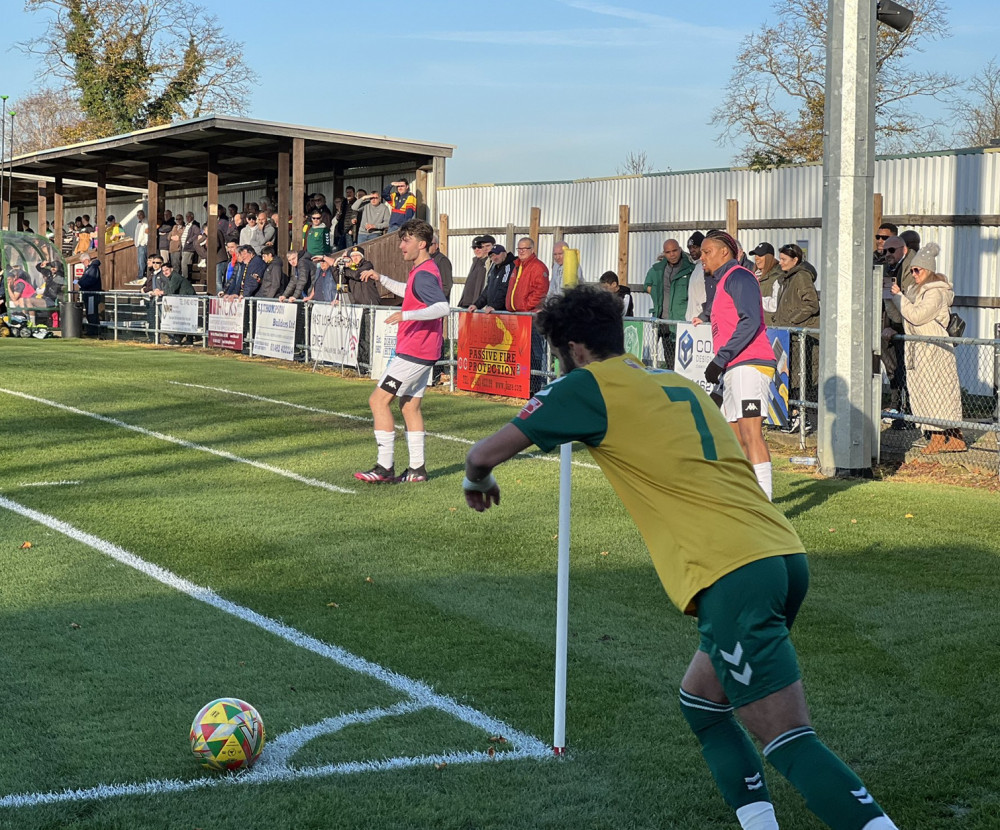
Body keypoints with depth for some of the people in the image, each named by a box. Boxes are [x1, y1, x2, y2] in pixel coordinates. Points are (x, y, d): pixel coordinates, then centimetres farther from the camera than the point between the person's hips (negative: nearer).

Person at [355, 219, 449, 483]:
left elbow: (442, 308, -32)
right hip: (422, 352, 11)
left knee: (378, 400, -8)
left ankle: (385, 468, -8)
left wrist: (406, 315, -38)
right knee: (410, 405, 14)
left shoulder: (424, 274, -18)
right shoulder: (421, 271, 14)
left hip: (413, 353, -11)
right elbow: (408, 292, 36)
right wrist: (381, 279, 27)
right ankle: (417, 469, 15)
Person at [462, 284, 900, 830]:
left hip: (733, 576, -8)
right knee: (701, 705, 22)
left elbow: (485, 453, 4)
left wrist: (478, 483, 27)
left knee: (791, 744, -9)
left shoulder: (590, 385, 2)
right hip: (785, 555, 8)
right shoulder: (677, 383, 23)